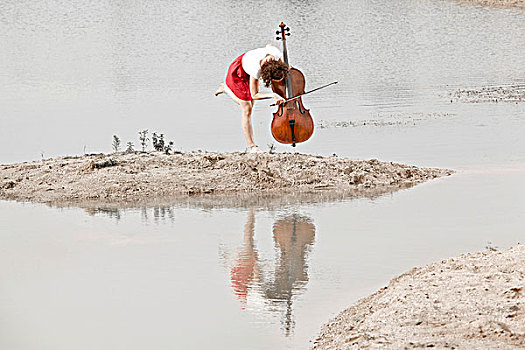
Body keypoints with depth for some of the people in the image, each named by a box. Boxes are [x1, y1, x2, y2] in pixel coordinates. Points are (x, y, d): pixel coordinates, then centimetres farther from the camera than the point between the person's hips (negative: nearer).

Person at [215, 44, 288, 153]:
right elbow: (254, 95, -30)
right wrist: (273, 95, -40)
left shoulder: (277, 54, -31)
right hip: (239, 73, -7)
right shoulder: (256, 70, -43)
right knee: (247, 110, -7)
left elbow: (269, 45, -3)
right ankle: (251, 146, 0)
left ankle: (225, 88, 45)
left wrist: (283, 66, -3)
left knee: (250, 106, 20)